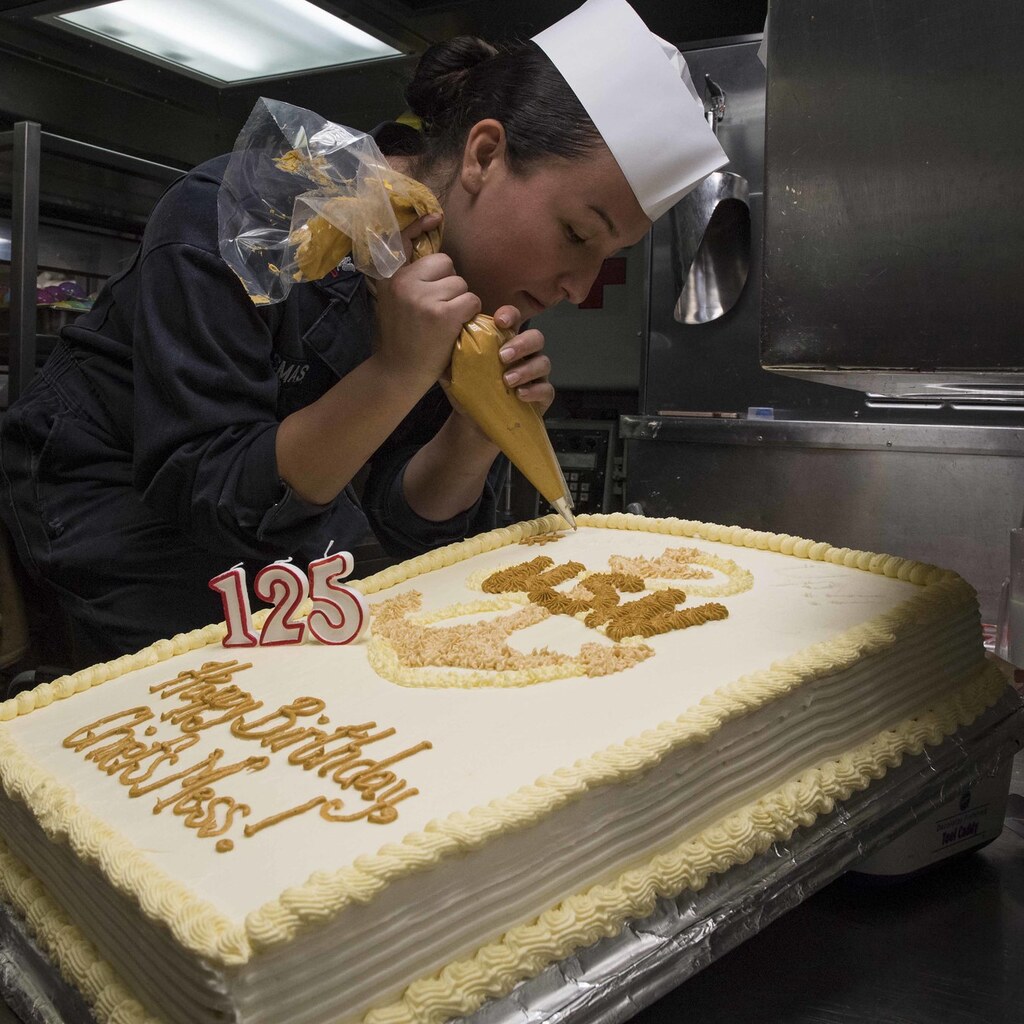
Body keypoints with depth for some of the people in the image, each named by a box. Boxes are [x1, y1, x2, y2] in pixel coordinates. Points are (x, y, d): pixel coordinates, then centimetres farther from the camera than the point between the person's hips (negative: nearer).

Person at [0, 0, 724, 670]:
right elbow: (206, 496, -32)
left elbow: (406, 522, -10)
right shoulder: (230, 219, -30)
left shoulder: (475, 283, -11)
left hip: (273, 525, 6)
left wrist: (480, 426, -30)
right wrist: (395, 374, -41)